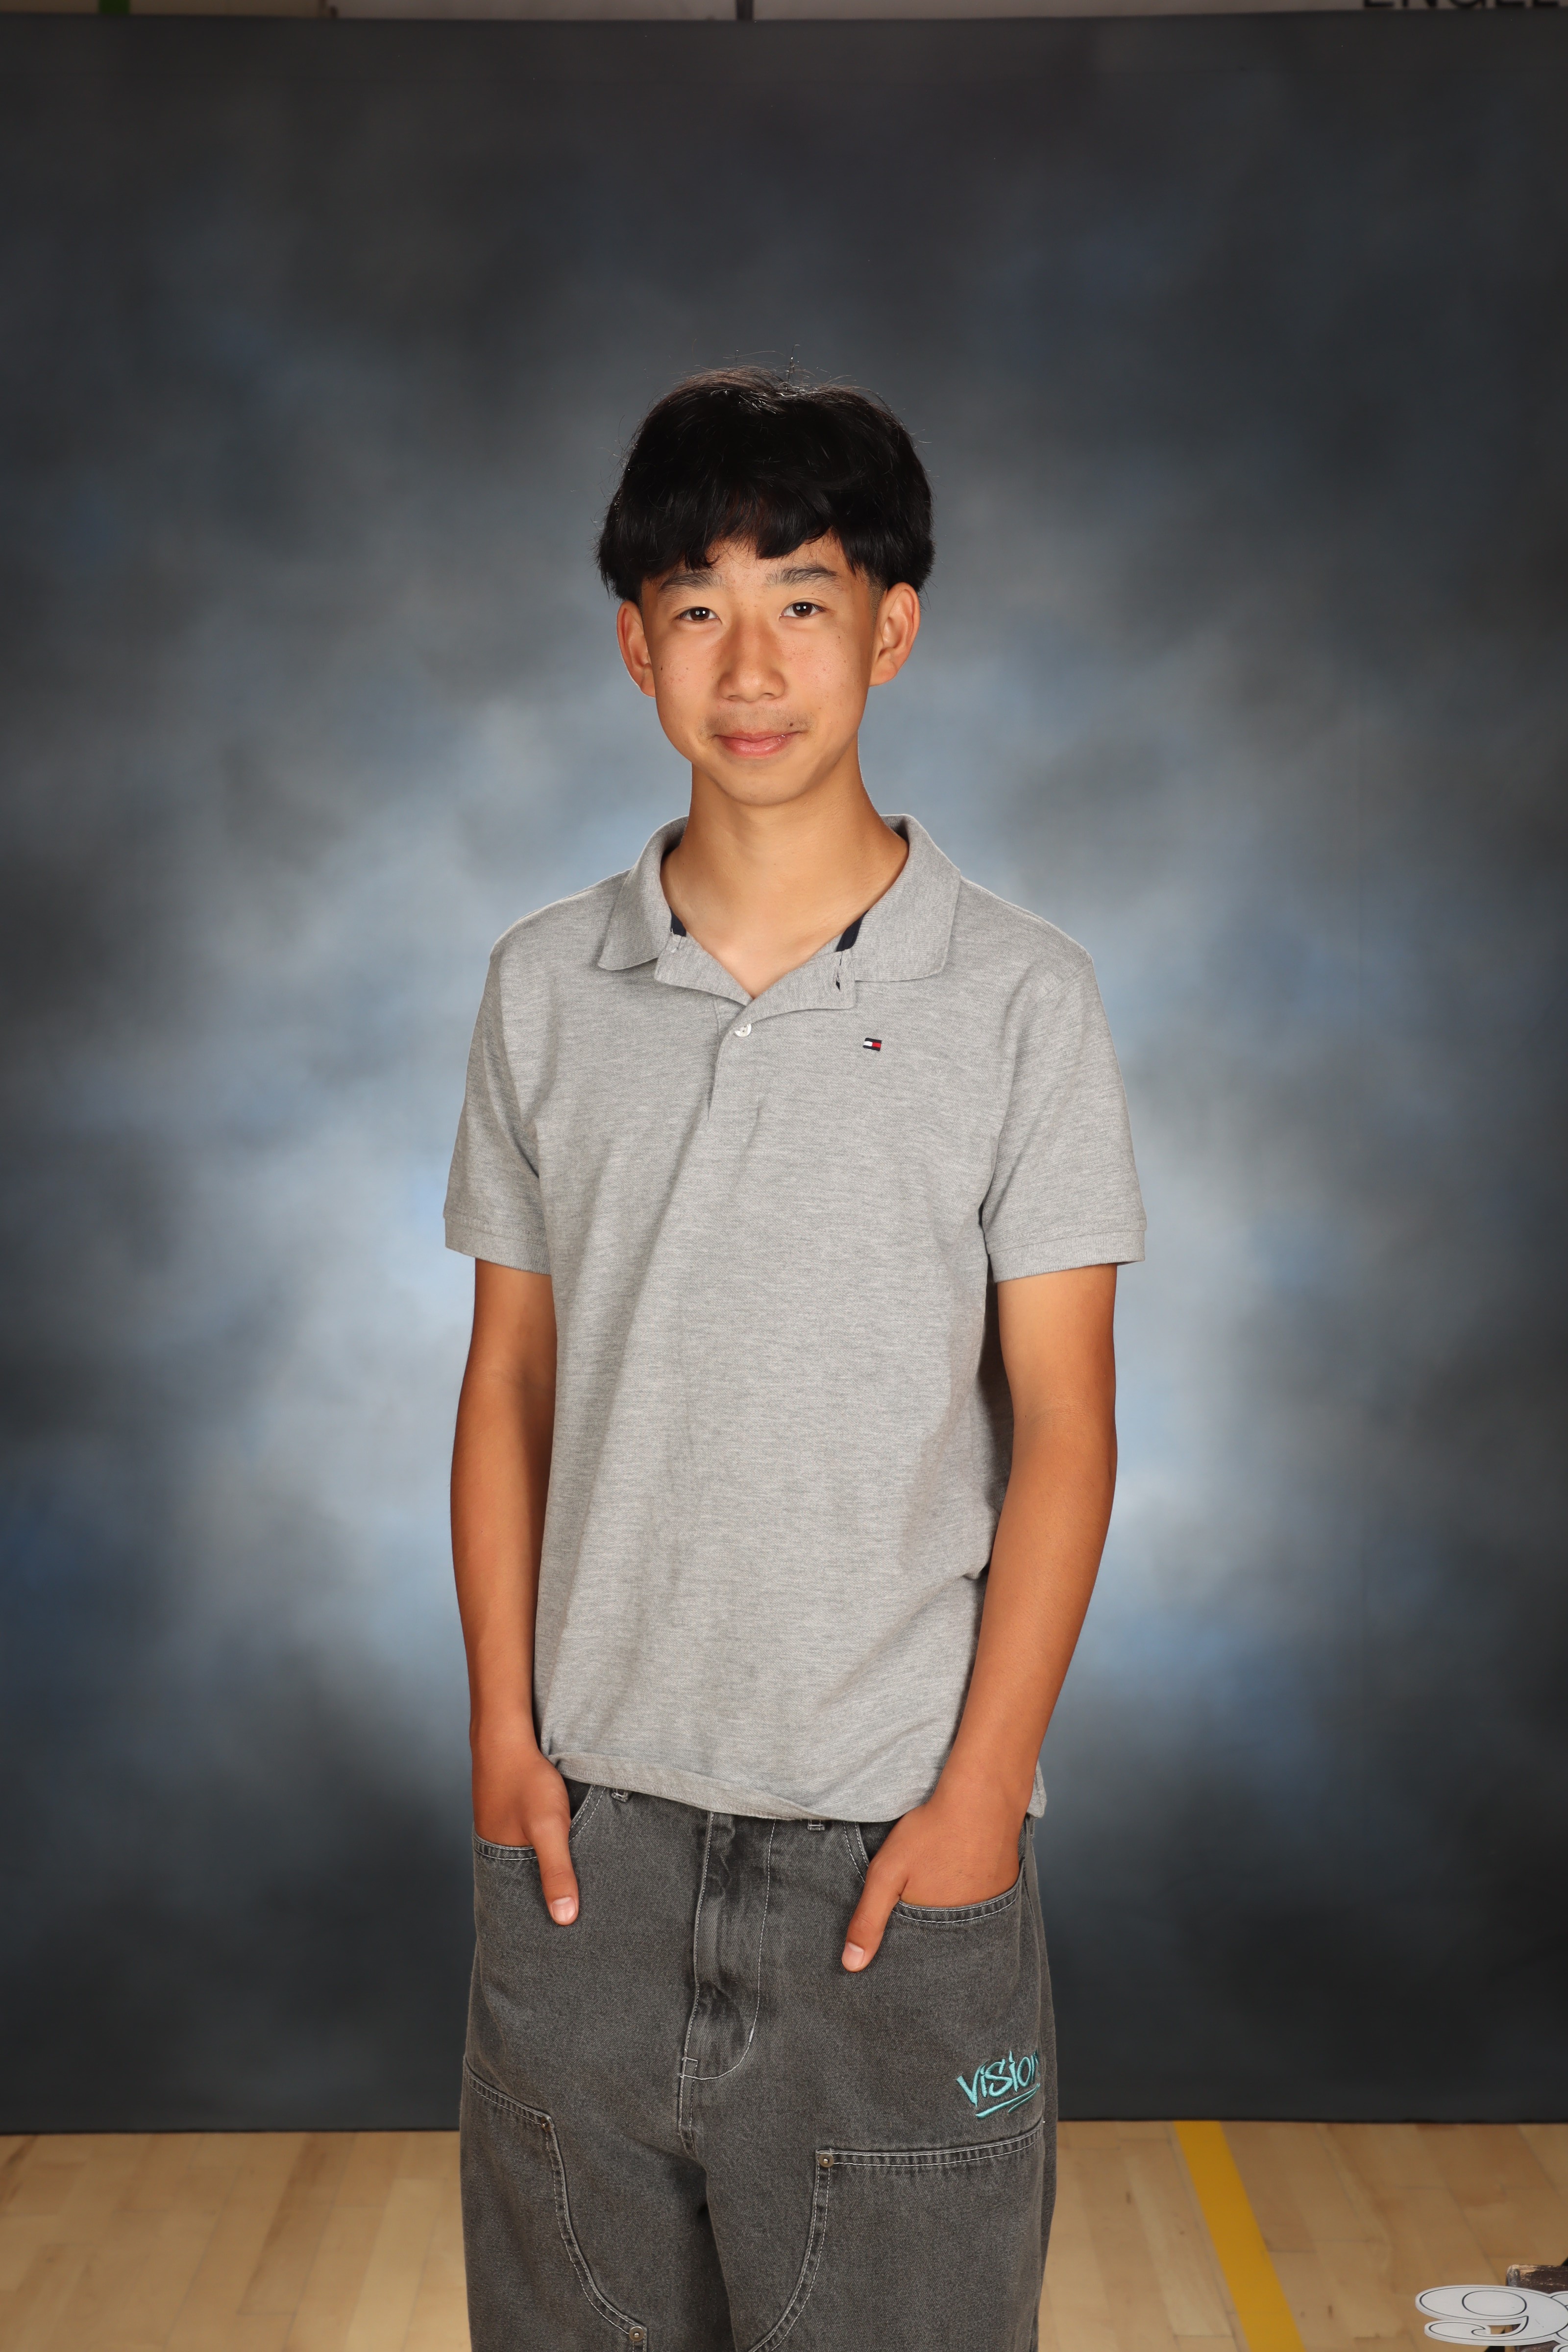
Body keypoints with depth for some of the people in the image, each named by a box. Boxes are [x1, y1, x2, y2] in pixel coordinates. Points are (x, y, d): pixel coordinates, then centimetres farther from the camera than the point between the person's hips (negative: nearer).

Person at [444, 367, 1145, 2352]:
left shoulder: (1017, 1000, -5)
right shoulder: (546, 985, 4)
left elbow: (1060, 1421, -5)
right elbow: (509, 1381, 8)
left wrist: (984, 1787, -9)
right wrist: (503, 1727, 2)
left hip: (893, 1823, -2)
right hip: (586, 1813, 3)